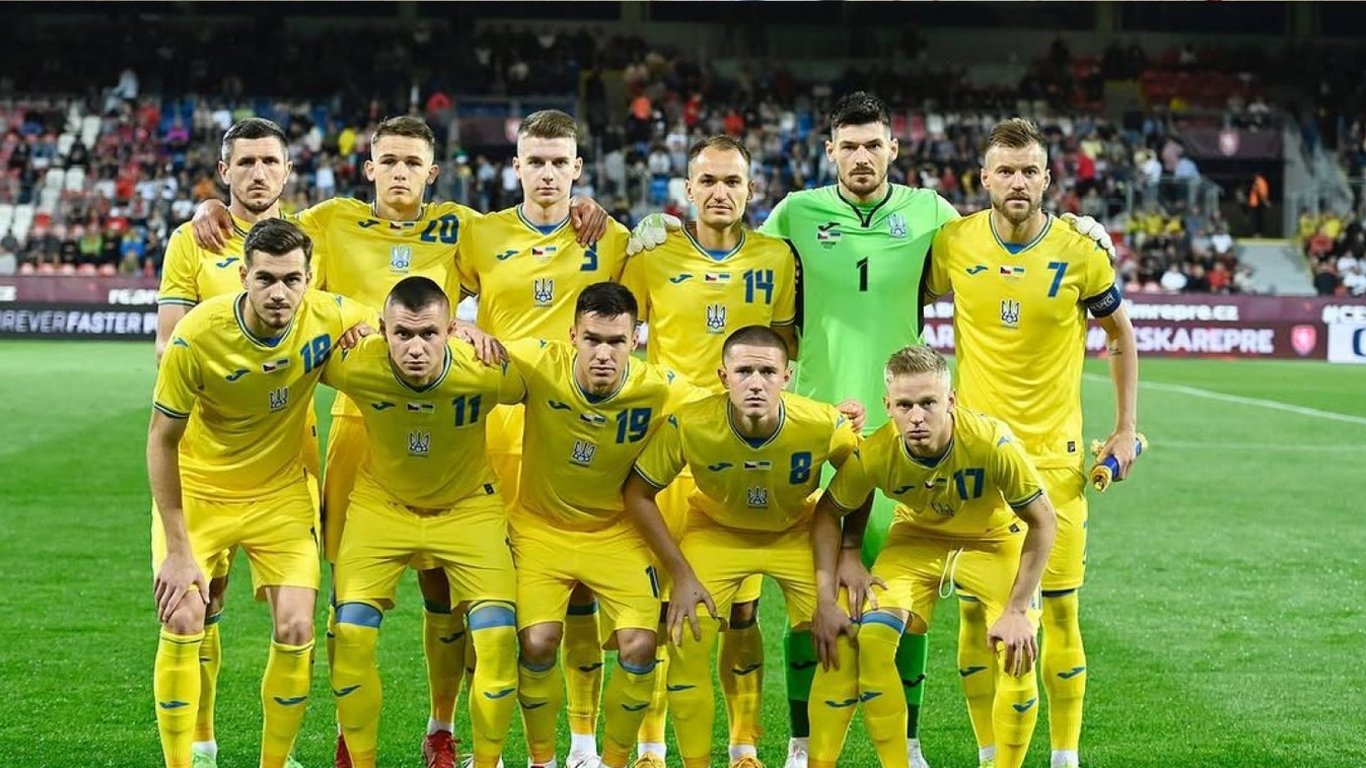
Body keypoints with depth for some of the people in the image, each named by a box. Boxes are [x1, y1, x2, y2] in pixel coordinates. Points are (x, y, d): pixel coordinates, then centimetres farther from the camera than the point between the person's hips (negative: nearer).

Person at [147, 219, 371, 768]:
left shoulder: (329, 317, -18)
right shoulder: (196, 337, -26)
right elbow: (162, 439, -17)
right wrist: (178, 550, -18)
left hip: (281, 494, 2)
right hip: (197, 491, -2)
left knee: (295, 631, -7)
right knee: (182, 625, -12)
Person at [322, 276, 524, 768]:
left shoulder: (486, 371, -29)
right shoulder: (355, 365, -28)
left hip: (468, 507, 0)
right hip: (381, 503, 1)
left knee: (497, 636, -13)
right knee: (351, 632, -11)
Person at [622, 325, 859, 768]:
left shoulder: (824, 425, -30)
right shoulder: (689, 426, -31)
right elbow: (638, 494, -16)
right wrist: (681, 573, -17)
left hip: (797, 534, 1)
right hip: (716, 532, 0)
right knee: (687, 638, -14)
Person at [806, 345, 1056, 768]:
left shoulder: (993, 443, -34)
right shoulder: (874, 454, -28)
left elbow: (1042, 522, -20)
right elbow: (827, 514, -9)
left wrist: (1017, 610, -22)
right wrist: (826, 602, -17)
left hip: (995, 541, -1)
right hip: (917, 539, 2)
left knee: (1018, 652, -20)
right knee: (869, 636, -18)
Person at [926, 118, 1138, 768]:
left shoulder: (1080, 251, -5)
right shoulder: (954, 243, -3)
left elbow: (1120, 335, 9)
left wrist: (1126, 429, 5)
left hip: (1055, 456, -1)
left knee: (1060, 611, 0)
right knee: (976, 610, 2)